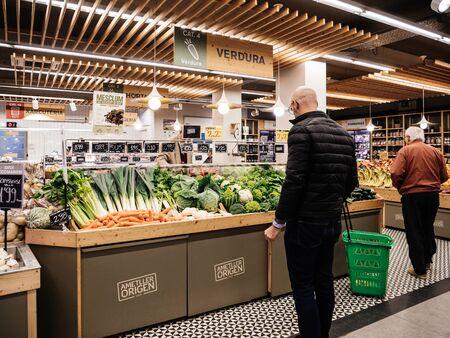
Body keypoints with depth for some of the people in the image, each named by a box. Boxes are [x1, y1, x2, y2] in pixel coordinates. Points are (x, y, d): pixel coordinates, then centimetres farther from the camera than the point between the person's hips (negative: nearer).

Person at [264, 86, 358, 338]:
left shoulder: (302, 130, -14)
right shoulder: (344, 134, 9)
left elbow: (295, 181, -21)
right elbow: (352, 182, 12)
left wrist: (279, 223, -14)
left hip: (305, 223, -8)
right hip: (333, 222, 8)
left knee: (303, 286, 5)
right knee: (324, 281, 19)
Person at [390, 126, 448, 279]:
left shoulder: (405, 151, -9)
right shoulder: (436, 151, 3)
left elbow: (396, 173, -19)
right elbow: (444, 176, 7)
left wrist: (400, 187, -1)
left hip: (412, 196, -5)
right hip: (433, 195, 5)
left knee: (414, 232, 5)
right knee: (428, 228, 22)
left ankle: (419, 269, 12)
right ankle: (427, 260, 37)